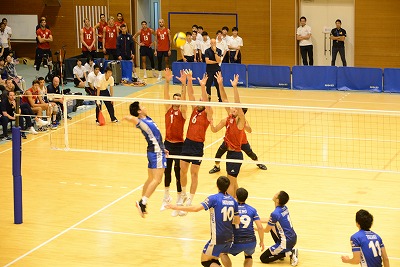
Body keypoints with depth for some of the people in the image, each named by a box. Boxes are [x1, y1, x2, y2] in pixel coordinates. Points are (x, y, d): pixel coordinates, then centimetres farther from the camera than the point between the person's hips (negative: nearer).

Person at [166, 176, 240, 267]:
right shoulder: (233, 200, 5)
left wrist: (177, 207, -16)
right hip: (229, 238, 7)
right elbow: (237, 221, 10)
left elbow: (196, 208, -23)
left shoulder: (214, 198, -13)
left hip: (218, 238, -7)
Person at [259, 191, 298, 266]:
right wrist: (260, 220, 24)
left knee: (263, 258, 3)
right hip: (293, 238, 8)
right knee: (272, 227, 27)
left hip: (286, 243, -8)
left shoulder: (275, 214, -22)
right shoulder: (285, 208, 1)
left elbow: (266, 230, -7)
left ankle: (288, 253, -5)